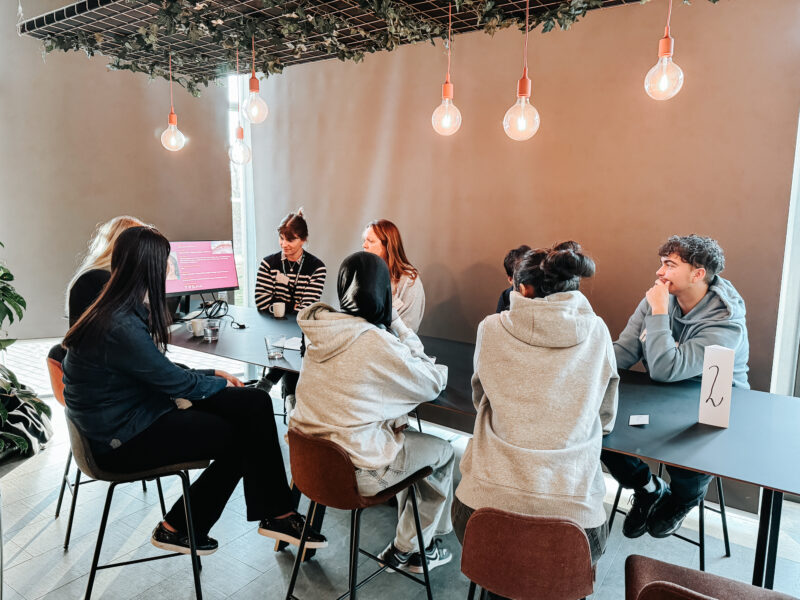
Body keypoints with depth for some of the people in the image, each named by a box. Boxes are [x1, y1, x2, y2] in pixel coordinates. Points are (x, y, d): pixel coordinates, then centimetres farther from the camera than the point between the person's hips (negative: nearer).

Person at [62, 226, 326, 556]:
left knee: (255, 403, -7)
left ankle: (276, 513, -2)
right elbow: (174, 381, -18)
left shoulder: (130, 311, 4)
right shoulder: (121, 327, -28)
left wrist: (213, 374, 6)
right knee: (240, 437, -5)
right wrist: (220, 384, 0)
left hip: (140, 410, 9)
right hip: (120, 441, -9)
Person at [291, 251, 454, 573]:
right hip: (353, 471, -7)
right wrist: (398, 324, -8)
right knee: (443, 452, 15)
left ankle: (410, 532, 42)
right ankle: (408, 550, 29)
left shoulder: (321, 329, -2)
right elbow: (434, 383, -11)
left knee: (407, 437, 28)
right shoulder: (377, 342, -25)